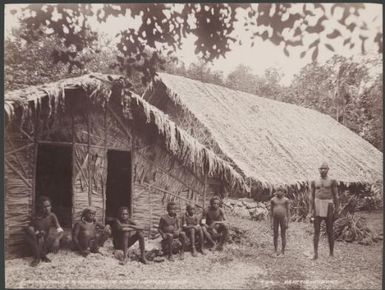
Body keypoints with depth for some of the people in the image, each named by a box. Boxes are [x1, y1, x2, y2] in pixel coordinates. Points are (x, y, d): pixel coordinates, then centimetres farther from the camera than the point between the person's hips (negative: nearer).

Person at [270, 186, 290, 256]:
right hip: (275, 219, 2)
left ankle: (283, 252, 10)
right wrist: (271, 222, 2)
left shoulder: (286, 200, -2)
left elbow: (288, 211, -3)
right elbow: (271, 211, 6)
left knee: (283, 236, 3)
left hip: (283, 218, -2)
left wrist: (287, 222, -7)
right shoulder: (273, 200, 3)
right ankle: (275, 251, 15)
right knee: (275, 236, 6)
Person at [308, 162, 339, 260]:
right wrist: (310, 210, 2)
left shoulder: (332, 181, 3)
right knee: (316, 231, -1)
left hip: (328, 206, -2)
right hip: (317, 206, 2)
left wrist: (336, 209, -3)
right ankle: (315, 254, 0)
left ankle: (331, 253, 15)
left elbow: (335, 196, 2)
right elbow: (311, 196, 8)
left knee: (330, 231, 4)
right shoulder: (314, 182, 9)